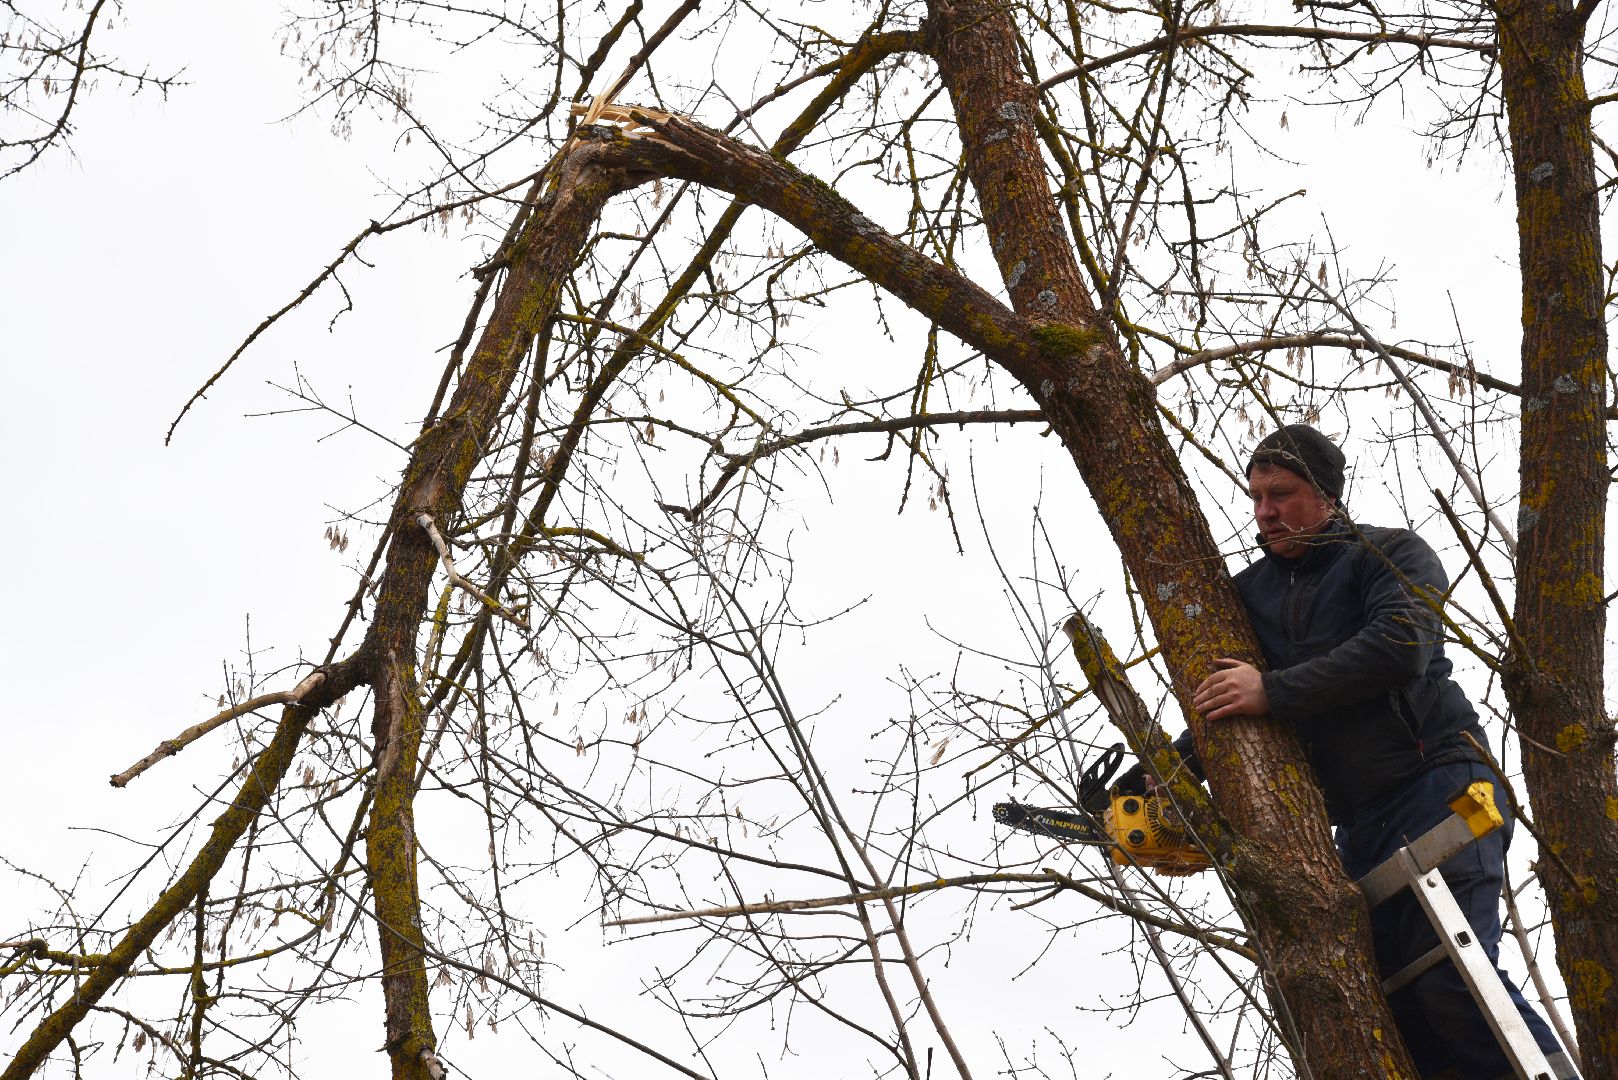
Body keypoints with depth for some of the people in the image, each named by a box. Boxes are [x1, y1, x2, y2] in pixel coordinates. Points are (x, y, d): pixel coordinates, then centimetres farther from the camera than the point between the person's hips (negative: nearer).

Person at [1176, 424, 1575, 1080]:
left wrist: (1274, 691, -17)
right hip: (1359, 823, 7)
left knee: (1450, 975, -21)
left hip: (1438, 779, -6)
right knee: (1397, 994, 0)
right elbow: (1222, 709, 21)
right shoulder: (1252, 591, 18)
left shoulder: (1392, 554, 2)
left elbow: (1400, 646, -17)